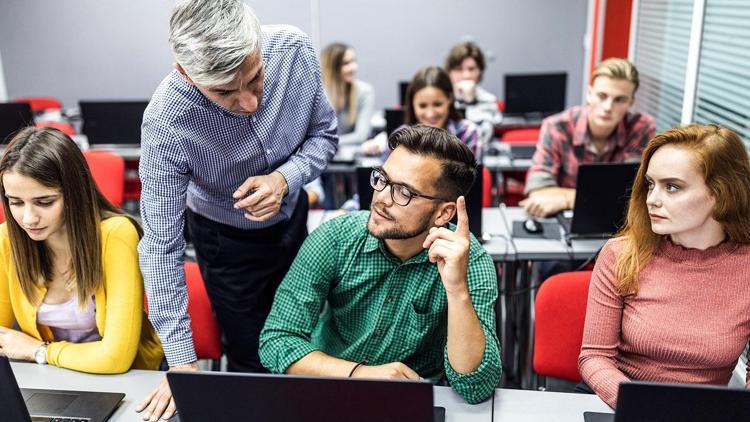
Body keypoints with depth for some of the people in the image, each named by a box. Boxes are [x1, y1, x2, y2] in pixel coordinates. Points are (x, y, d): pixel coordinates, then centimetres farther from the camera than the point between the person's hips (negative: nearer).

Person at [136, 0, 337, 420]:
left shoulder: (294, 48, -27)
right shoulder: (166, 125, -35)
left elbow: (324, 132, -10)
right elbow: (161, 247, -28)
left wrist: (285, 178, -31)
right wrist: (183, 362, -27)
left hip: (293, 217, 4)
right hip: (227, 242, -3)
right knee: (252, 361, 9)